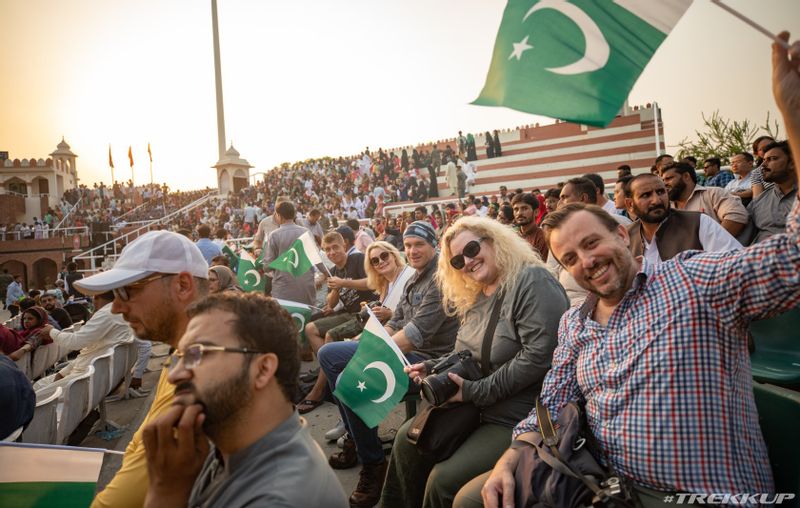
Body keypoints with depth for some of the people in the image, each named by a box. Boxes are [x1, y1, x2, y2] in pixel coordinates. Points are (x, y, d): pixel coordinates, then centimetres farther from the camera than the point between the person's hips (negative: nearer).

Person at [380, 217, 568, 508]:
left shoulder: (533, 281, -17)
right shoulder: (474, 297, 11)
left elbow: (539, 356, -26)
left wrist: (477, 392, -22)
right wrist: (432, 367, 2)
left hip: (520, 419, -9)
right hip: (475, 409, 9)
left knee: (444, 480, -17)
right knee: (408, 438, 5)